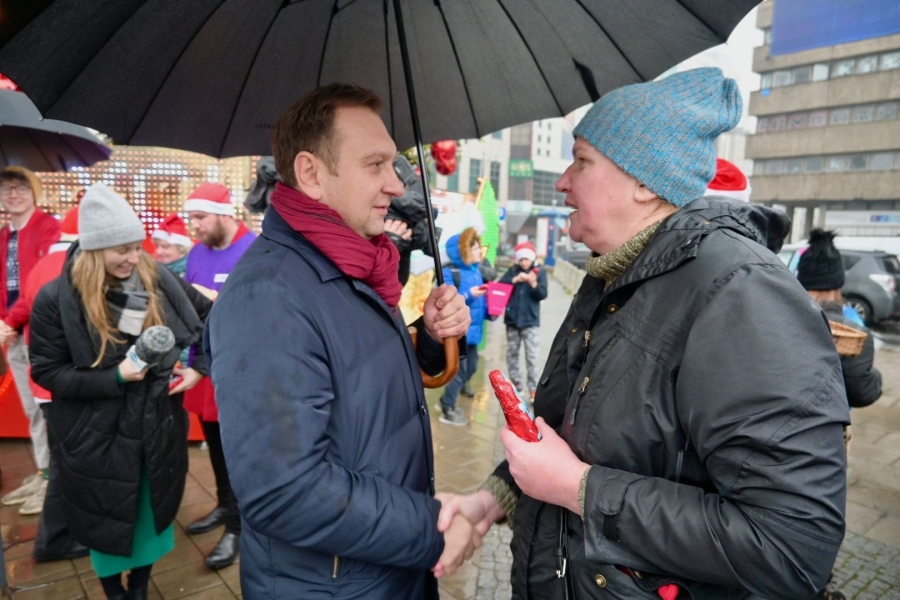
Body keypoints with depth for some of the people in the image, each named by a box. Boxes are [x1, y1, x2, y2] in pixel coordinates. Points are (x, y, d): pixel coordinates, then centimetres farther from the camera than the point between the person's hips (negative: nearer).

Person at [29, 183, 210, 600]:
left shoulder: (158, 280, -8)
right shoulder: (56, 298, -14)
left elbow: (209, 314, 5)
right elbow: (46, 370, -9)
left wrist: (199, 366, -3)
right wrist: (114, 378, -22)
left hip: (157, 428, 3)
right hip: (97, 436, -2)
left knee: (151, 514, 20)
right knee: (106, 522, 17)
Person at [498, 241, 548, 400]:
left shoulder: (540, 272, -2)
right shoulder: (512, 270, 4)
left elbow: (542, 294, -9)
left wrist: (533, 283, -26)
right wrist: (514, 280, -20)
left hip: (531, 321, -3)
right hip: (512, 319, 3)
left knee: (532, 357, -5)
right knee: (512, 354, 11)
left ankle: (533, 389, 1)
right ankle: (516, 386, 23)